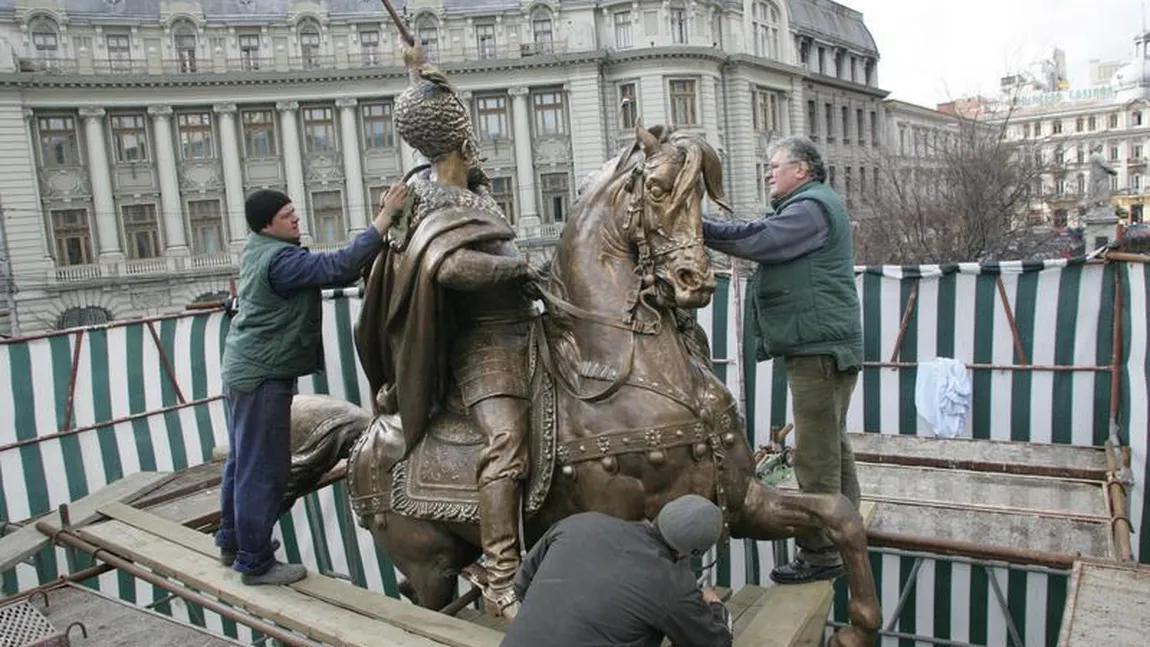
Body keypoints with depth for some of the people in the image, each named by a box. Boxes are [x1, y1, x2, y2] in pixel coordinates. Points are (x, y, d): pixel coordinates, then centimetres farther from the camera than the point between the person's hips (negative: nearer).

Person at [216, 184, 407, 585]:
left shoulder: (257, 252, 10)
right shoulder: (279, 260, -21)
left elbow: (326, 272, 9)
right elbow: (340, 267, -32)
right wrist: (385, 215, -30)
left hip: (244, 370, 11)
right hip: (263, 376, -11)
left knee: (242, 460, 20)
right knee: (264, 469, -2)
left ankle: (232, 542, 35)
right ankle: (256, 563, 8)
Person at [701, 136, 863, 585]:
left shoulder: (811, 207, -12)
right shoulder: (809, 206, 24)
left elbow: (755, 240, -22)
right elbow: (761, 239, 15)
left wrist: (701, 228, -17)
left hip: (819, 349, -11)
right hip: (819, 346, 11)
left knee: (817, 456, -8)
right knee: (832, 444, 20)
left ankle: (820, 555, -1)